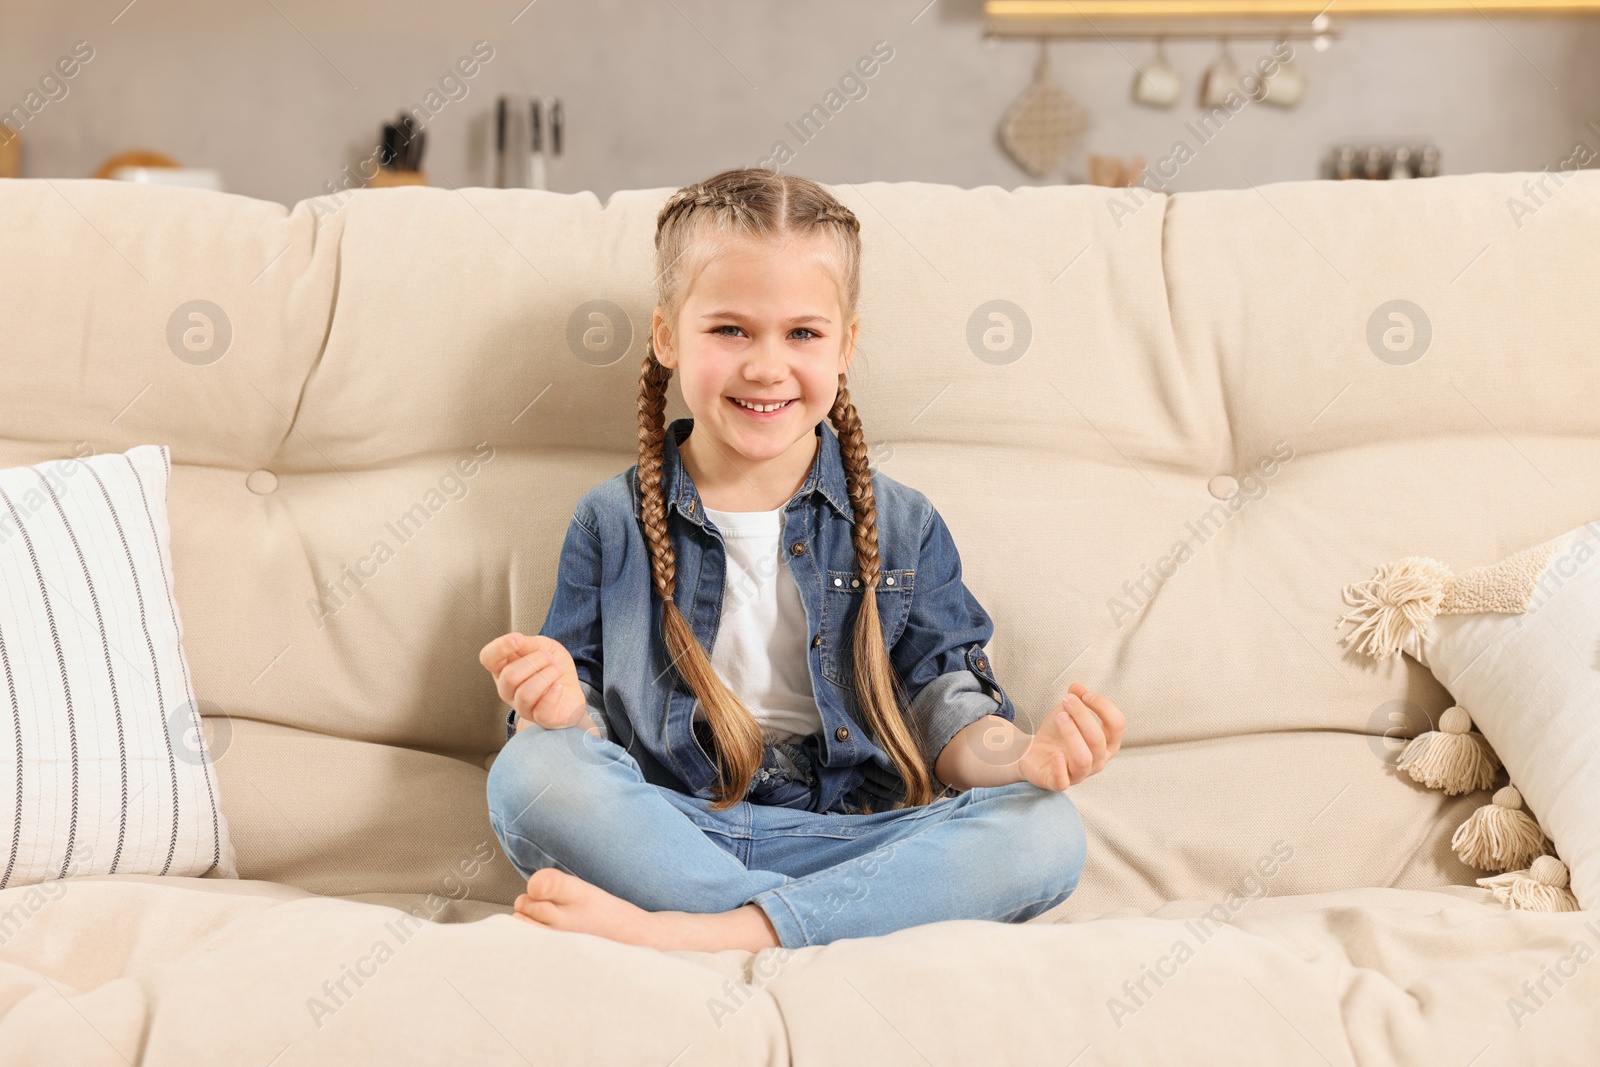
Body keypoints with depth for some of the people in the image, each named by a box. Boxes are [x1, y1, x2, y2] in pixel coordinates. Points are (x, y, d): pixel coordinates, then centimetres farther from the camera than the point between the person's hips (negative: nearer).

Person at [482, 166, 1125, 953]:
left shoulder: (903, 528, 11)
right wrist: (561, 708, -18)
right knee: (529, 771, -29)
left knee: (1047, 832, -25)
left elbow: (947, 716, 6)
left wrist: (1026, 754, -17)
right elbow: (590, 737, 7)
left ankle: (695, 933, -32)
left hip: (851, 840, 1)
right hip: (662, 839, -1)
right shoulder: (614, 525, 9)